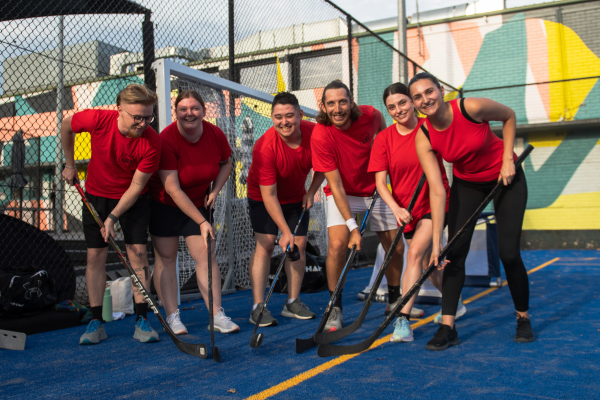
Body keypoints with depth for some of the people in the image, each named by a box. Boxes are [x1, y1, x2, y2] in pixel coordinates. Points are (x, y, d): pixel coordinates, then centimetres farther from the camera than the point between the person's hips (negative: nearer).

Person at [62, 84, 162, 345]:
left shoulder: (152, 142, -27)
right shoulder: (96, 120, -24)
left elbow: (136, 186, -20)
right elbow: (66, 127, -1)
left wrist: (113, 217, -23)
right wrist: (70, 164, 5)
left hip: (134, 199, -1)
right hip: (96, 195, 2)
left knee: (138, 252, -9)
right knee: (95, 255, 0)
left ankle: (141, 320, -2)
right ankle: (96, 323, 7)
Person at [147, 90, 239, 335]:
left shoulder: (215, 135, -12)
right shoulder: (166, 140, -25)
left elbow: (226, 163, 10)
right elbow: (173, 189, -26)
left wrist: (215, 191, -6)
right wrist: (201, 222, -28)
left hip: (199, 202, 3)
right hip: (164, 204, -3)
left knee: (206, 255, -3)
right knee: (166, 257, 0)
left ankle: (217, 315, 1)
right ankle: (172, 317, 10)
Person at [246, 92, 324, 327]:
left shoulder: (314, 133, -20)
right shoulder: (265, 147, -32)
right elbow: (269, 194, -29)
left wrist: (311, 192, -8)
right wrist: (285, 231, -30)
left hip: (297, 196, 4)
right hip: (262, 196, -4)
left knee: (299, 244, 0)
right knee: (265, 244, -14)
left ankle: (293, 303, 12)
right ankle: (258, 307, -10)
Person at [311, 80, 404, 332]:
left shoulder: (370, 115, -16)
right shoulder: (320, 136, -24)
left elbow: (383, 132, 12)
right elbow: (336, 185, -24)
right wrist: (353, 227, -29)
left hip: (375, 189, 3)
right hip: (342, 195, -3)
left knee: (396, 248, 1)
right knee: (337, 243, -23)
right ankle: (335, 309, -5)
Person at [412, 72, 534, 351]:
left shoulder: (471, 108, -28)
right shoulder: (424, 139, -19)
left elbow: (509, 117, -6)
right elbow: (437, 191, -23)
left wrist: (508, 159, -14)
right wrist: (436, 242, -28)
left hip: (505, 178, -2)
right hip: (466, 184, 3)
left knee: (508, 252, -8)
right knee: (454, 252, -9)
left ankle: (523, 318, 16)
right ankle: (447, 327, -2)